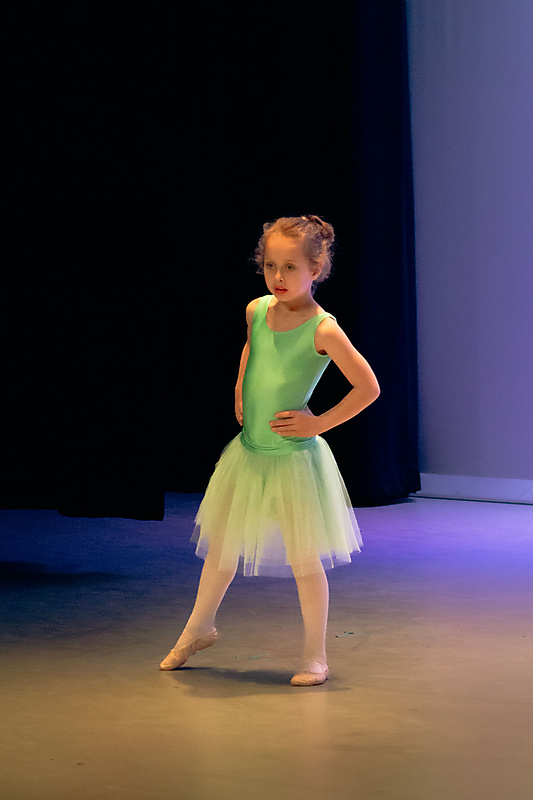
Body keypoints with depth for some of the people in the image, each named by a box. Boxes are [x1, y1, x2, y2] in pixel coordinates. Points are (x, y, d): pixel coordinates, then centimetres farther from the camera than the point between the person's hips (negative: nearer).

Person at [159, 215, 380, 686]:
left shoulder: (323, 329, -18)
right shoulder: (257, 310, -1)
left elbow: (368, 387, -15)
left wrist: (319, 423, -13)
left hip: (294, 456, -6)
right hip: (249, 451, 6)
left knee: (303, 559, 2)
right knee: (221, 546, 16)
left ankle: (315, 657, 14)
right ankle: (199, 629, 36)